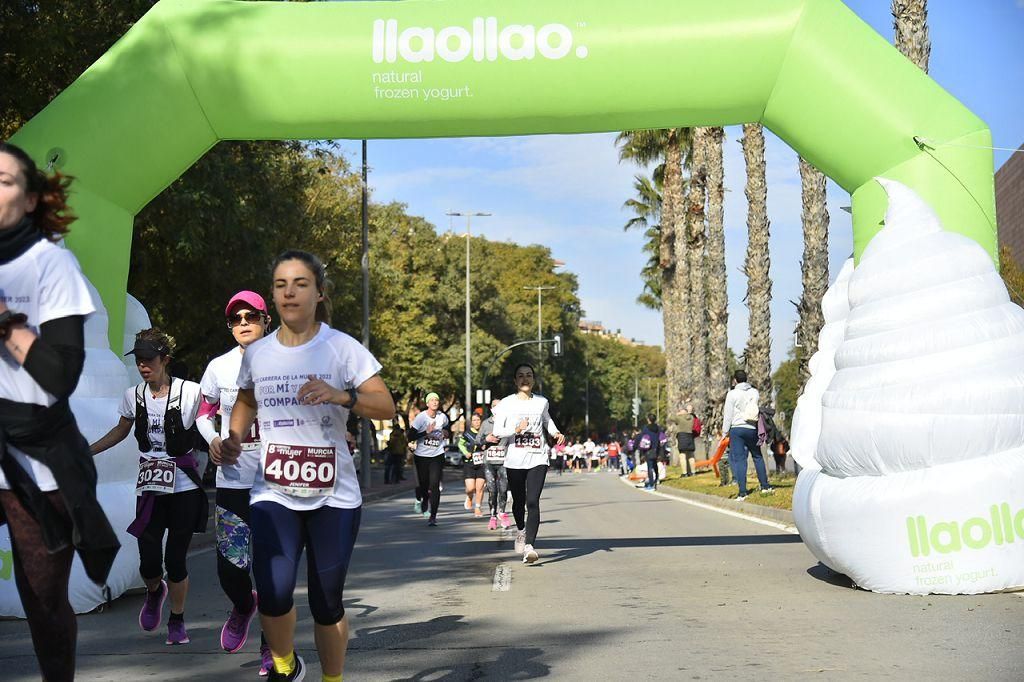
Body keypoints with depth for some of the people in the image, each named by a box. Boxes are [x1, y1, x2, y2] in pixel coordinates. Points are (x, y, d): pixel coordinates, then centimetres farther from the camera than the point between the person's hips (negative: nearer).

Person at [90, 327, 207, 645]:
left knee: (176, 560, 0)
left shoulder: (190, 392, -9)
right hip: (150, 489, 3)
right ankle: (155, 592, 34)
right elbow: (120, 431, 20)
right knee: (149, 562, -3)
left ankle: (177, 621, 23)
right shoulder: (133, 396, 4)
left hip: (185, 488, -3)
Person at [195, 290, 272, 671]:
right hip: (233, 480, 2)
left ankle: (271, 647, 18)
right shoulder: (219, 367, 4)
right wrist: (212, 440, -2)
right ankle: (243, 606, 34)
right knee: (230, 568, -2)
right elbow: (204, 412, 16)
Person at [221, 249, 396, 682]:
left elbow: (387, 407, -9)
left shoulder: (342, 348, -4)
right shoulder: (256, 354, 7)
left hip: (334, 497, -1)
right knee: (273, 595, -16)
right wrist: (234, 438, 5)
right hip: (273, 494, 2)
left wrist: (341, 396, -27)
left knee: (327, 602, 4)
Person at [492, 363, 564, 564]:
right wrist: (516, 429, -19)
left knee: (533, 501, -14)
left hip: (538, 459, 0)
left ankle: (529, 544, -20)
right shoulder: (507, 403, 1)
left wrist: (556, 433, 10)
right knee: (519, 501, 12)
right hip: (515, 460, 0)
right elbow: (497, 431, -3)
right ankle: (521, 531, 42)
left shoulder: (542, 402, 8)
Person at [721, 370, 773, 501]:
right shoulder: (754, 392, 6)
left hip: (737, 428, -3)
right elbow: (758, 410, 11)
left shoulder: (732, 394, -6)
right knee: (758, 456, 17)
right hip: (752, 429, 3)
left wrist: (725, 431, 1)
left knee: (739, 460, -2)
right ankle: (765, 486, 20)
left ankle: (742, 492, -6)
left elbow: (728, 414, -5)